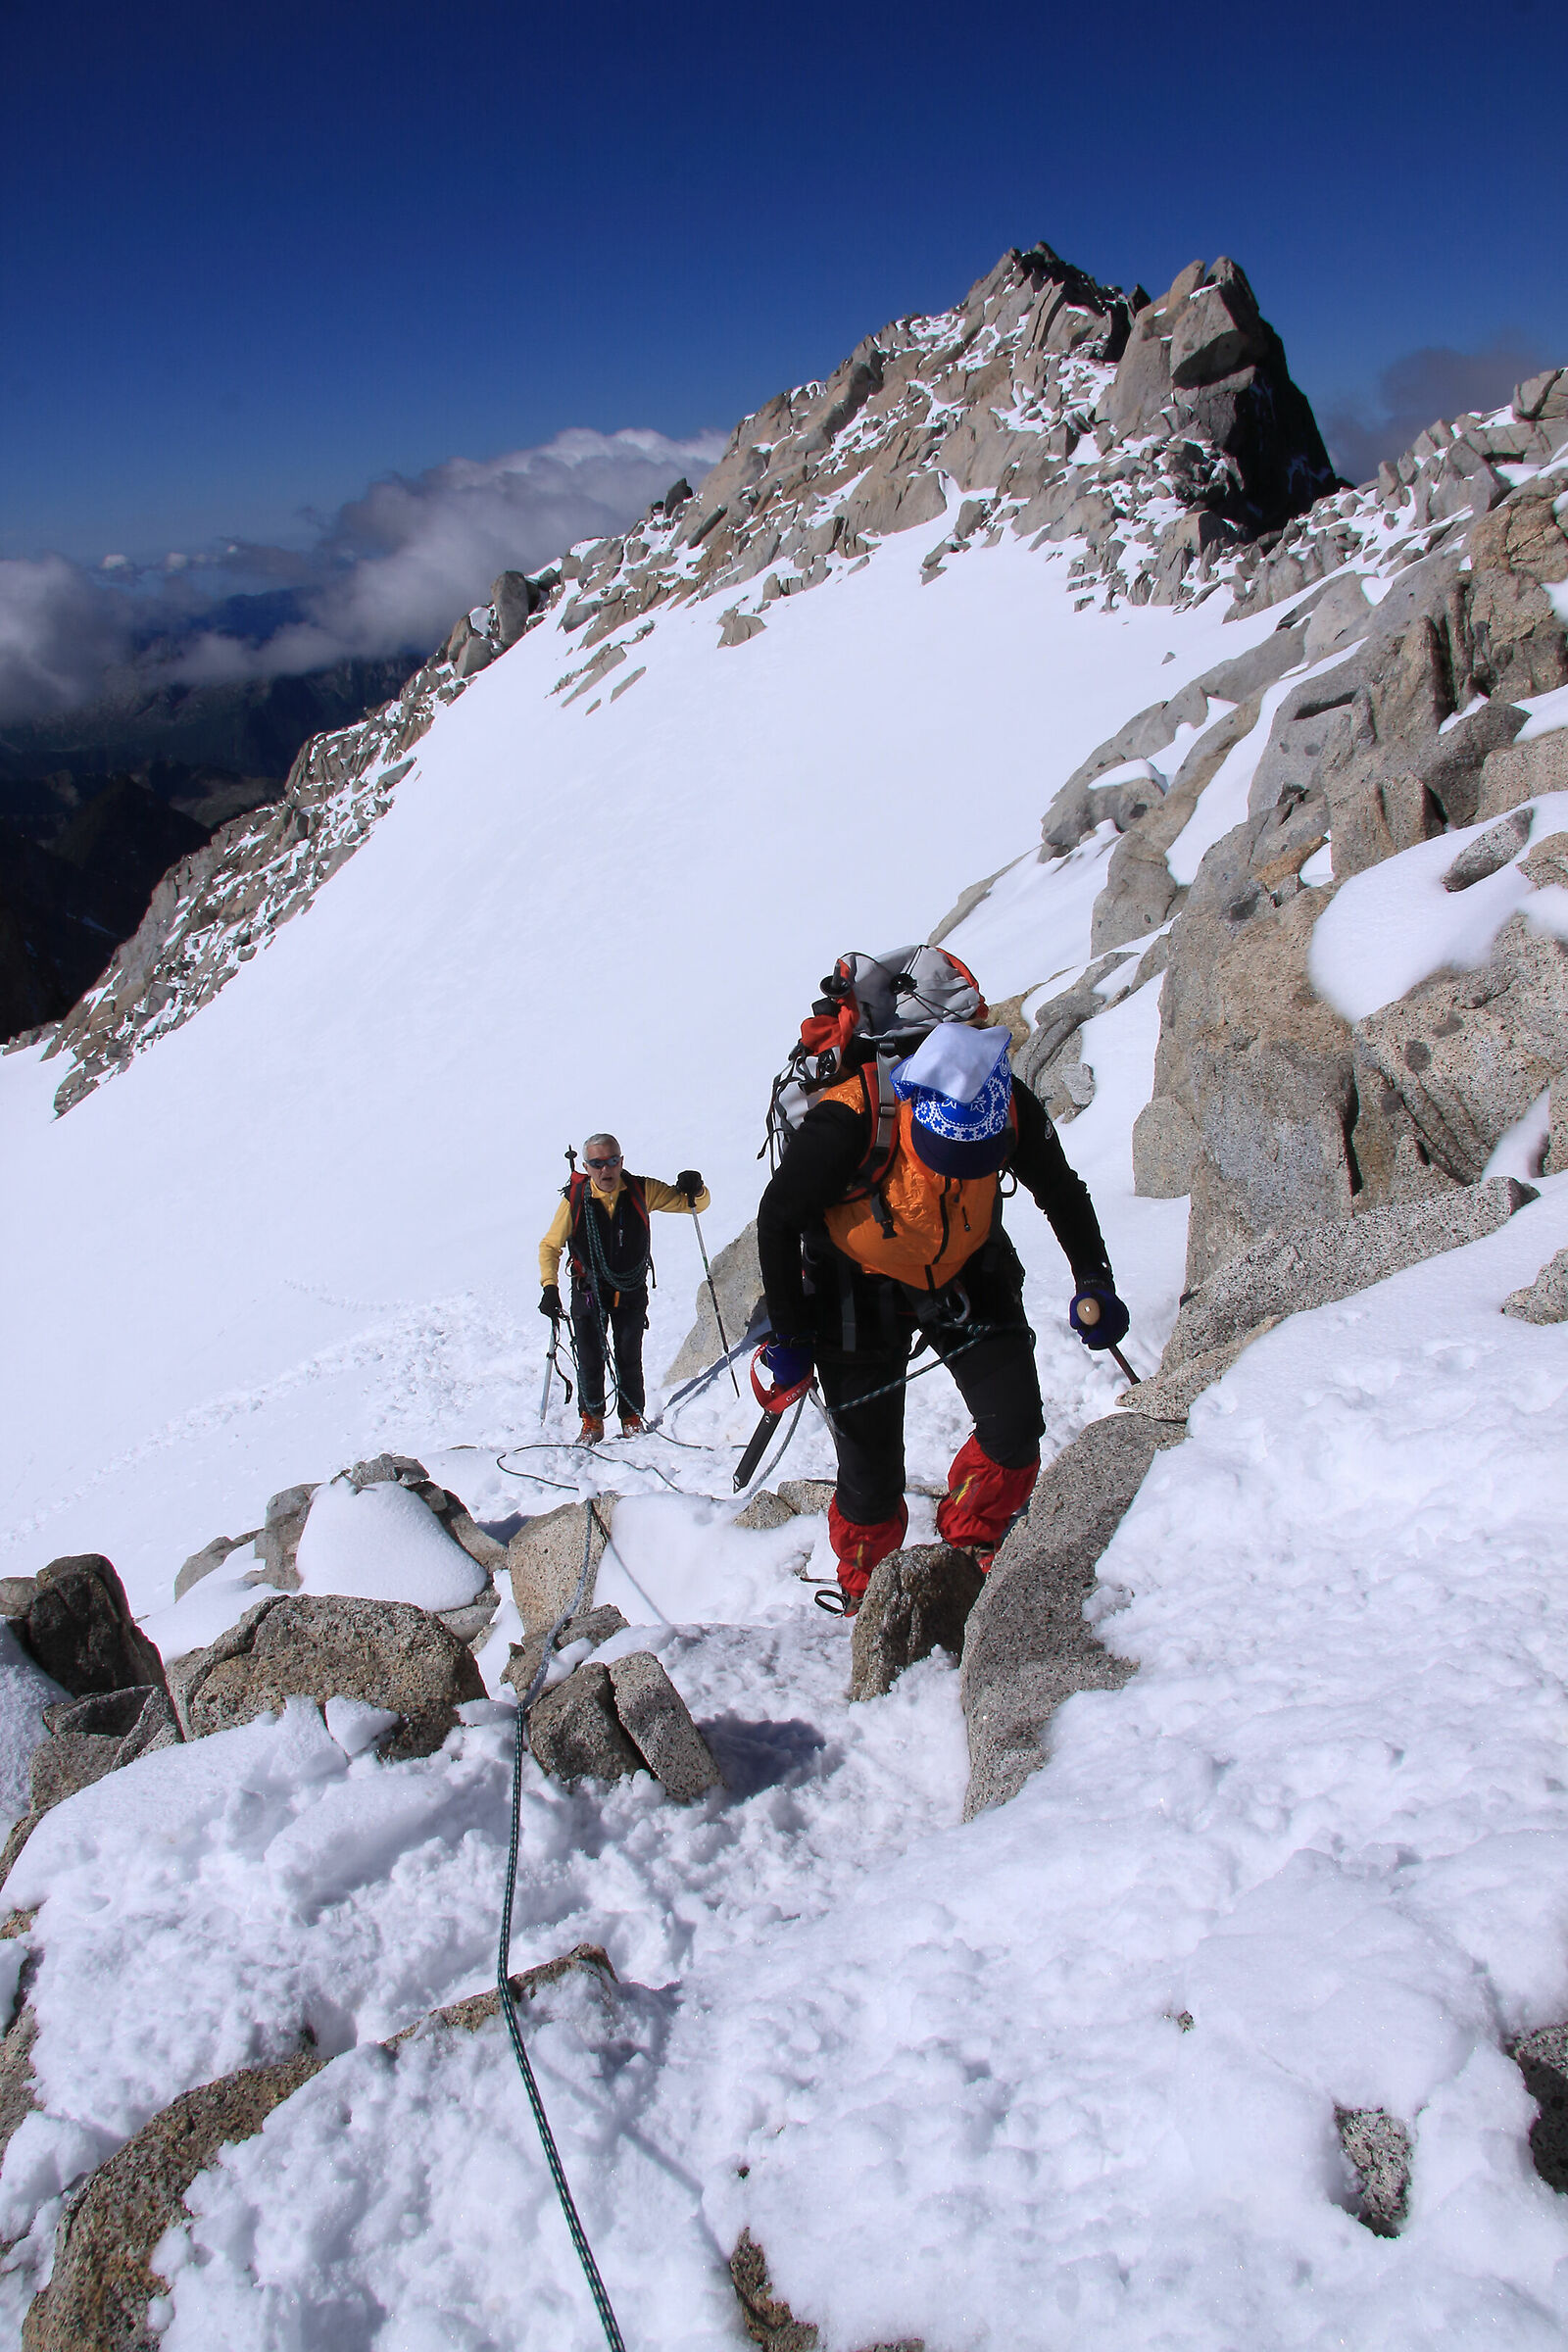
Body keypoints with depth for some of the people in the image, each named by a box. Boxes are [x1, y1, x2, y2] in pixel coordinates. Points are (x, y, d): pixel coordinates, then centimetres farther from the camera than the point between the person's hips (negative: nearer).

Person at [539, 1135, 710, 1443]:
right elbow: (550, 1246, -3)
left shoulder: (642, 1191, -11)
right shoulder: (574, 1200, -13)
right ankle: (592, 1421, 19)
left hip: (631, 1292, 0)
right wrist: (549, 1287, -15)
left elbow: (693, 1203, -3)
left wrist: (695, 1190, -27)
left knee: (629, 1359, -2)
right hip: (589, 1291, 0)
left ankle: (632, 1420, 16)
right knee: (590, 1359, 0)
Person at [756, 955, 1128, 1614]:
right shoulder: (847, 1123, -37)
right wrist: (787, 1335, -13)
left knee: (1016, 1424, -12)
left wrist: (1094, 1282, -11)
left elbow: (1063, 1193, -2)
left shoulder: (1011, 1106, -25)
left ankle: (967, 1550, 15)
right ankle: (864, 1594, 27)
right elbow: (777, 1220, -18)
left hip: (967, 1274, 3)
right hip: (862, 1290, -3)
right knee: (872, 1472, -1)